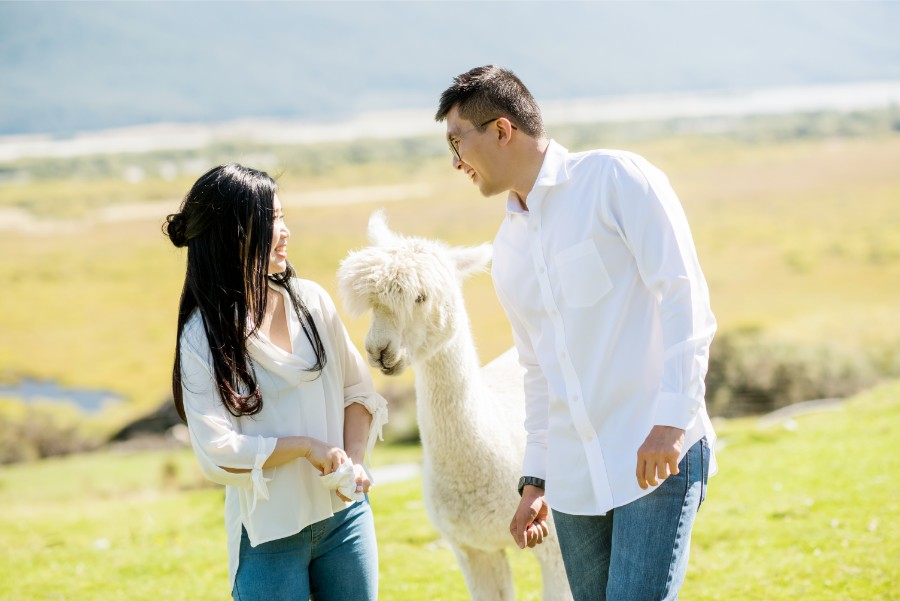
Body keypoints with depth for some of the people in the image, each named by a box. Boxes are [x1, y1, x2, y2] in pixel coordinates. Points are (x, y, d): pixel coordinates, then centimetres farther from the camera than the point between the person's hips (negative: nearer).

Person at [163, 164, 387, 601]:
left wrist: (354, 462, -8)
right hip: (270, 537, -4)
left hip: (345, 516, 4)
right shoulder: (204, 336, -11)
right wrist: (307, 447, -18)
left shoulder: (311, 301, 3)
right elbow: (218, 452, -16)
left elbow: (358, 389, 7)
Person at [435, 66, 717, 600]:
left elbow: (685, 300, -11)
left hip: (657, 457, -6)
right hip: (574, 477, 7)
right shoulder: (509, 250, 16)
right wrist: (535, 481, 21)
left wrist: (671, 420, -19)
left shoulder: (615, 179, -4)